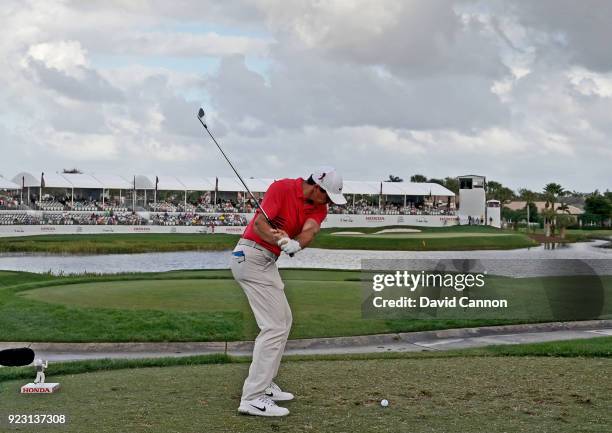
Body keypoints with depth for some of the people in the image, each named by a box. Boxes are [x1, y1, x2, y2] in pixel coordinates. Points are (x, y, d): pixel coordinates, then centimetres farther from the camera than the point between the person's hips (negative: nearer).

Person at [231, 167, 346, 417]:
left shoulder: (319, 208, 5)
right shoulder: (282, 188, -14)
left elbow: (310, 230, -16)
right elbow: (258, 224, -21)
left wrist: (296, 244, -38)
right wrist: (280, 240, -39)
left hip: (267, 261, 9)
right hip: (251, 254, -9)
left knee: (284, 320, 18)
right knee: (275, 326, -14)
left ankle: (264, 385, 25)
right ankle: (253, 398, -16)